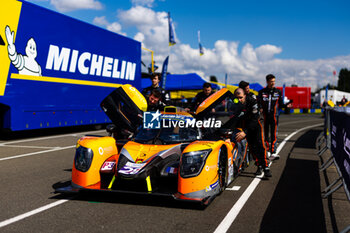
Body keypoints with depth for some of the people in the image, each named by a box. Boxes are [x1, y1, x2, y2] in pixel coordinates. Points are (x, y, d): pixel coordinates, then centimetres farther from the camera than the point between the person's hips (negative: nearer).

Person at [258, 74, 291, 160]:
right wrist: (259, 109, -18)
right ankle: (267, 151, 21)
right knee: (266, 134, 8)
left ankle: (273, 153, -14)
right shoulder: (262, 92, 4)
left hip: (274, 116, 0)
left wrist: (286, 105, -10)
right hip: (264, 116, 1)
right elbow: (258, 103, 3)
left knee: (274, 134, -9)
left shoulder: (278, 92, 7)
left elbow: (280, 104, 10)